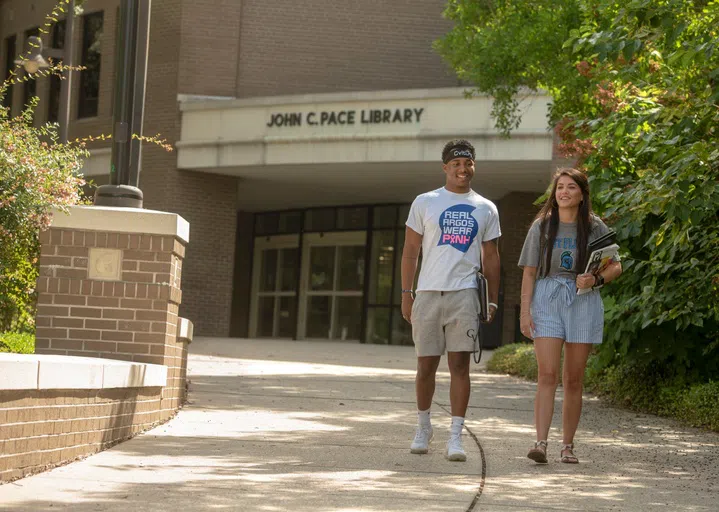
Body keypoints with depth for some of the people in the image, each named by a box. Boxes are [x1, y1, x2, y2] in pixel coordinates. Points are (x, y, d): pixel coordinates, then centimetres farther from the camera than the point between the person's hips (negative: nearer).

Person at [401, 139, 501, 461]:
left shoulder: (485, 209, 12)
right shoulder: (425, 203, 7)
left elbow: (491, 258, 15)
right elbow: (410, 251, 7)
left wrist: (492, 300, 8)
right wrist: (406, 294, 0)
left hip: (465, 293, 0)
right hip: (428, 293, 0)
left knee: (459, 364, -7)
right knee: (426, 365, 6)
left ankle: (455, 438, -8)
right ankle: (423, 426, 27)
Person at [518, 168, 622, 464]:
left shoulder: (594, 228, 6)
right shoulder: (542, 227, 7)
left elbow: (616, 266, 7)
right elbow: (529, 272, 7)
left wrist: (596, 280, -14)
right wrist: (525, 310, -2)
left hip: (583, 302, 1)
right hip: (547, 299, -1)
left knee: (573, 380, 5)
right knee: (547, 375, -13)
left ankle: (568, 445, 12)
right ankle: (541, 443, -19)